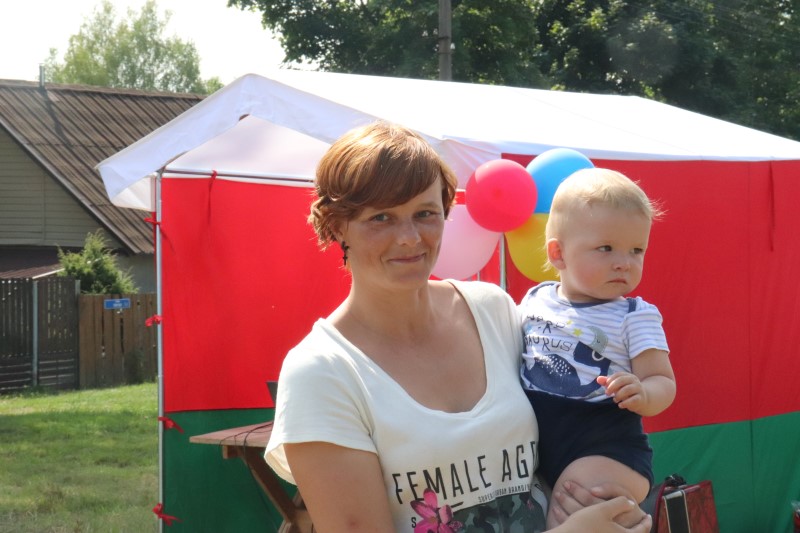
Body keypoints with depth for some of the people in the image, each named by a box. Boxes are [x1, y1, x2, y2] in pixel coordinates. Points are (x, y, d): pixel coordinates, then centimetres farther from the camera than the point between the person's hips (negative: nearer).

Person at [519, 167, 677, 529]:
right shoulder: (534, 300, 10)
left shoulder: (635, 316, -3)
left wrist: (644, 395, -30)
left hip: (603, 444, -6)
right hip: (528, 438, 6)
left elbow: (663, 383, -8)